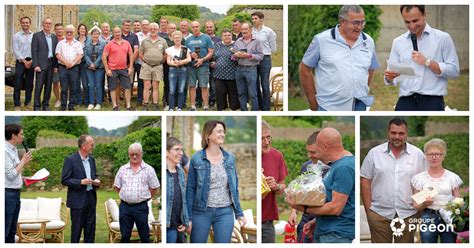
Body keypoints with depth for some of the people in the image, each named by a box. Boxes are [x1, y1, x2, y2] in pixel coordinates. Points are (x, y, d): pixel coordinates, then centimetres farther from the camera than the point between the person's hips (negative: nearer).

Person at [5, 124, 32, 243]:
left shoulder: (14, 149, 12)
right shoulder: (5, 150, -15)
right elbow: (11, 174, -18)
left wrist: (25, 163, 6)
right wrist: (23, 161, -9)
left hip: (16, 192, 10)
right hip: (8, 193, -10)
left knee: (12, 231, 13)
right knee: (5, 230, -7)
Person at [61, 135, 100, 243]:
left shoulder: (91, 159, 9)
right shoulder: (70, 160, -11)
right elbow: (64, 180, -12)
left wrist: (96, 181, -1)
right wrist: (81, 182, -21)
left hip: (91, 197, 6)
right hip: (78, 200, -6)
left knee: (90, 228, 9)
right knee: (77, 228, 1)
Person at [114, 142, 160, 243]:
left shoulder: (149, 169, -1)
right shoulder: (122, 169, 7)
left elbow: (154, 188, 1)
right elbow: (117, 186, 12)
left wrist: (144, 197, 0)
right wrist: (126, 196, 6)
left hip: (141, 207, -2)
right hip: (125, 206, 3)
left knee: (144, 236, 3)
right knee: (125, 235, 8)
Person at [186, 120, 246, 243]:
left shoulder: (230, 158, 6)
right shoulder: (197, 159, -4)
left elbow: (234, 188, 12)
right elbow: (190, 188, -2)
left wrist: (239, 213, 8)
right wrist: (189, 217, -5)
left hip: (225, 212, 3)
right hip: (201, 212, -2)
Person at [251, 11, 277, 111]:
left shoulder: (268, 31, -3)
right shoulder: (250, 31, 4)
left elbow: (273, 48, 4)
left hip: (265, 59, -3)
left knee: (265, 85, -3)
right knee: (255, 84, 10)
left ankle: (266, 108, 2)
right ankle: (259, 106, 21)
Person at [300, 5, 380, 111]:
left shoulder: (368, 41, 8)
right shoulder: (322, 40, -3)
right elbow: (305, 69, 2)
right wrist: (313, 101, 3)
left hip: (359, 107, 4)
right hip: (329, 107, -4)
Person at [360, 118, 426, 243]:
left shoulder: (417, 154, 4)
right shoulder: (374, 153, 2)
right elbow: (365, 181, 2)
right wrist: (368, 209, -2)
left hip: (408, 214, 1)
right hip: (379, 214, 0)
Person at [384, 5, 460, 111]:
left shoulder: (442, 38, 3)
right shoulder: (398, 42, 13)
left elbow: (454, 71, -3)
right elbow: (391, 78, 9)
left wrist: (427, 62, -11)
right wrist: (389, 76, -13)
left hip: (432, 102, -3)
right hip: (405, 102, 3)